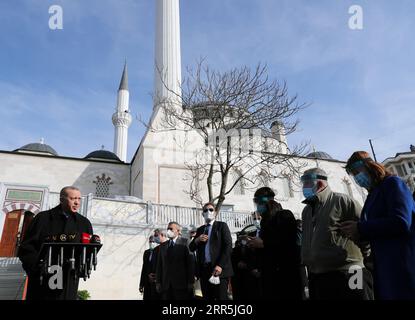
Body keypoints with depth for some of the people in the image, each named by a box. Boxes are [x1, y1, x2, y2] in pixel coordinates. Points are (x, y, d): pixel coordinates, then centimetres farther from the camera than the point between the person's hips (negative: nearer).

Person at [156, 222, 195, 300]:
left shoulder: (184, 245, -3)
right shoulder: (162, 246, 12)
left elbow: (190, 264, -6)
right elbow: (159, 265, 12)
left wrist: (190, 282, -9)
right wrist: (158, 282, 6)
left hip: (181, 284, -4)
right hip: (165, 284, 4)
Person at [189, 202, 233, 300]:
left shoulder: (222, 226, 4)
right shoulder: (200, 229, 19)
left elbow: (228, 246, -6)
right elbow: (191, 248, 17)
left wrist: (220, 265, -16)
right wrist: (197, 240, -4)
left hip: (218, 268, -4)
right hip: (204, 269, 5)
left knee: (221, 297, -8)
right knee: (207, 298, 6)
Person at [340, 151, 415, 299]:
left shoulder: (392, 183, -6)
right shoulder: (373, 195, 17)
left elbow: (401, 222, -22)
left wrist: (360, 228, -15)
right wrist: (357, 233, -1)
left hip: (403, 262, -8)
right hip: (385, 265, 8)